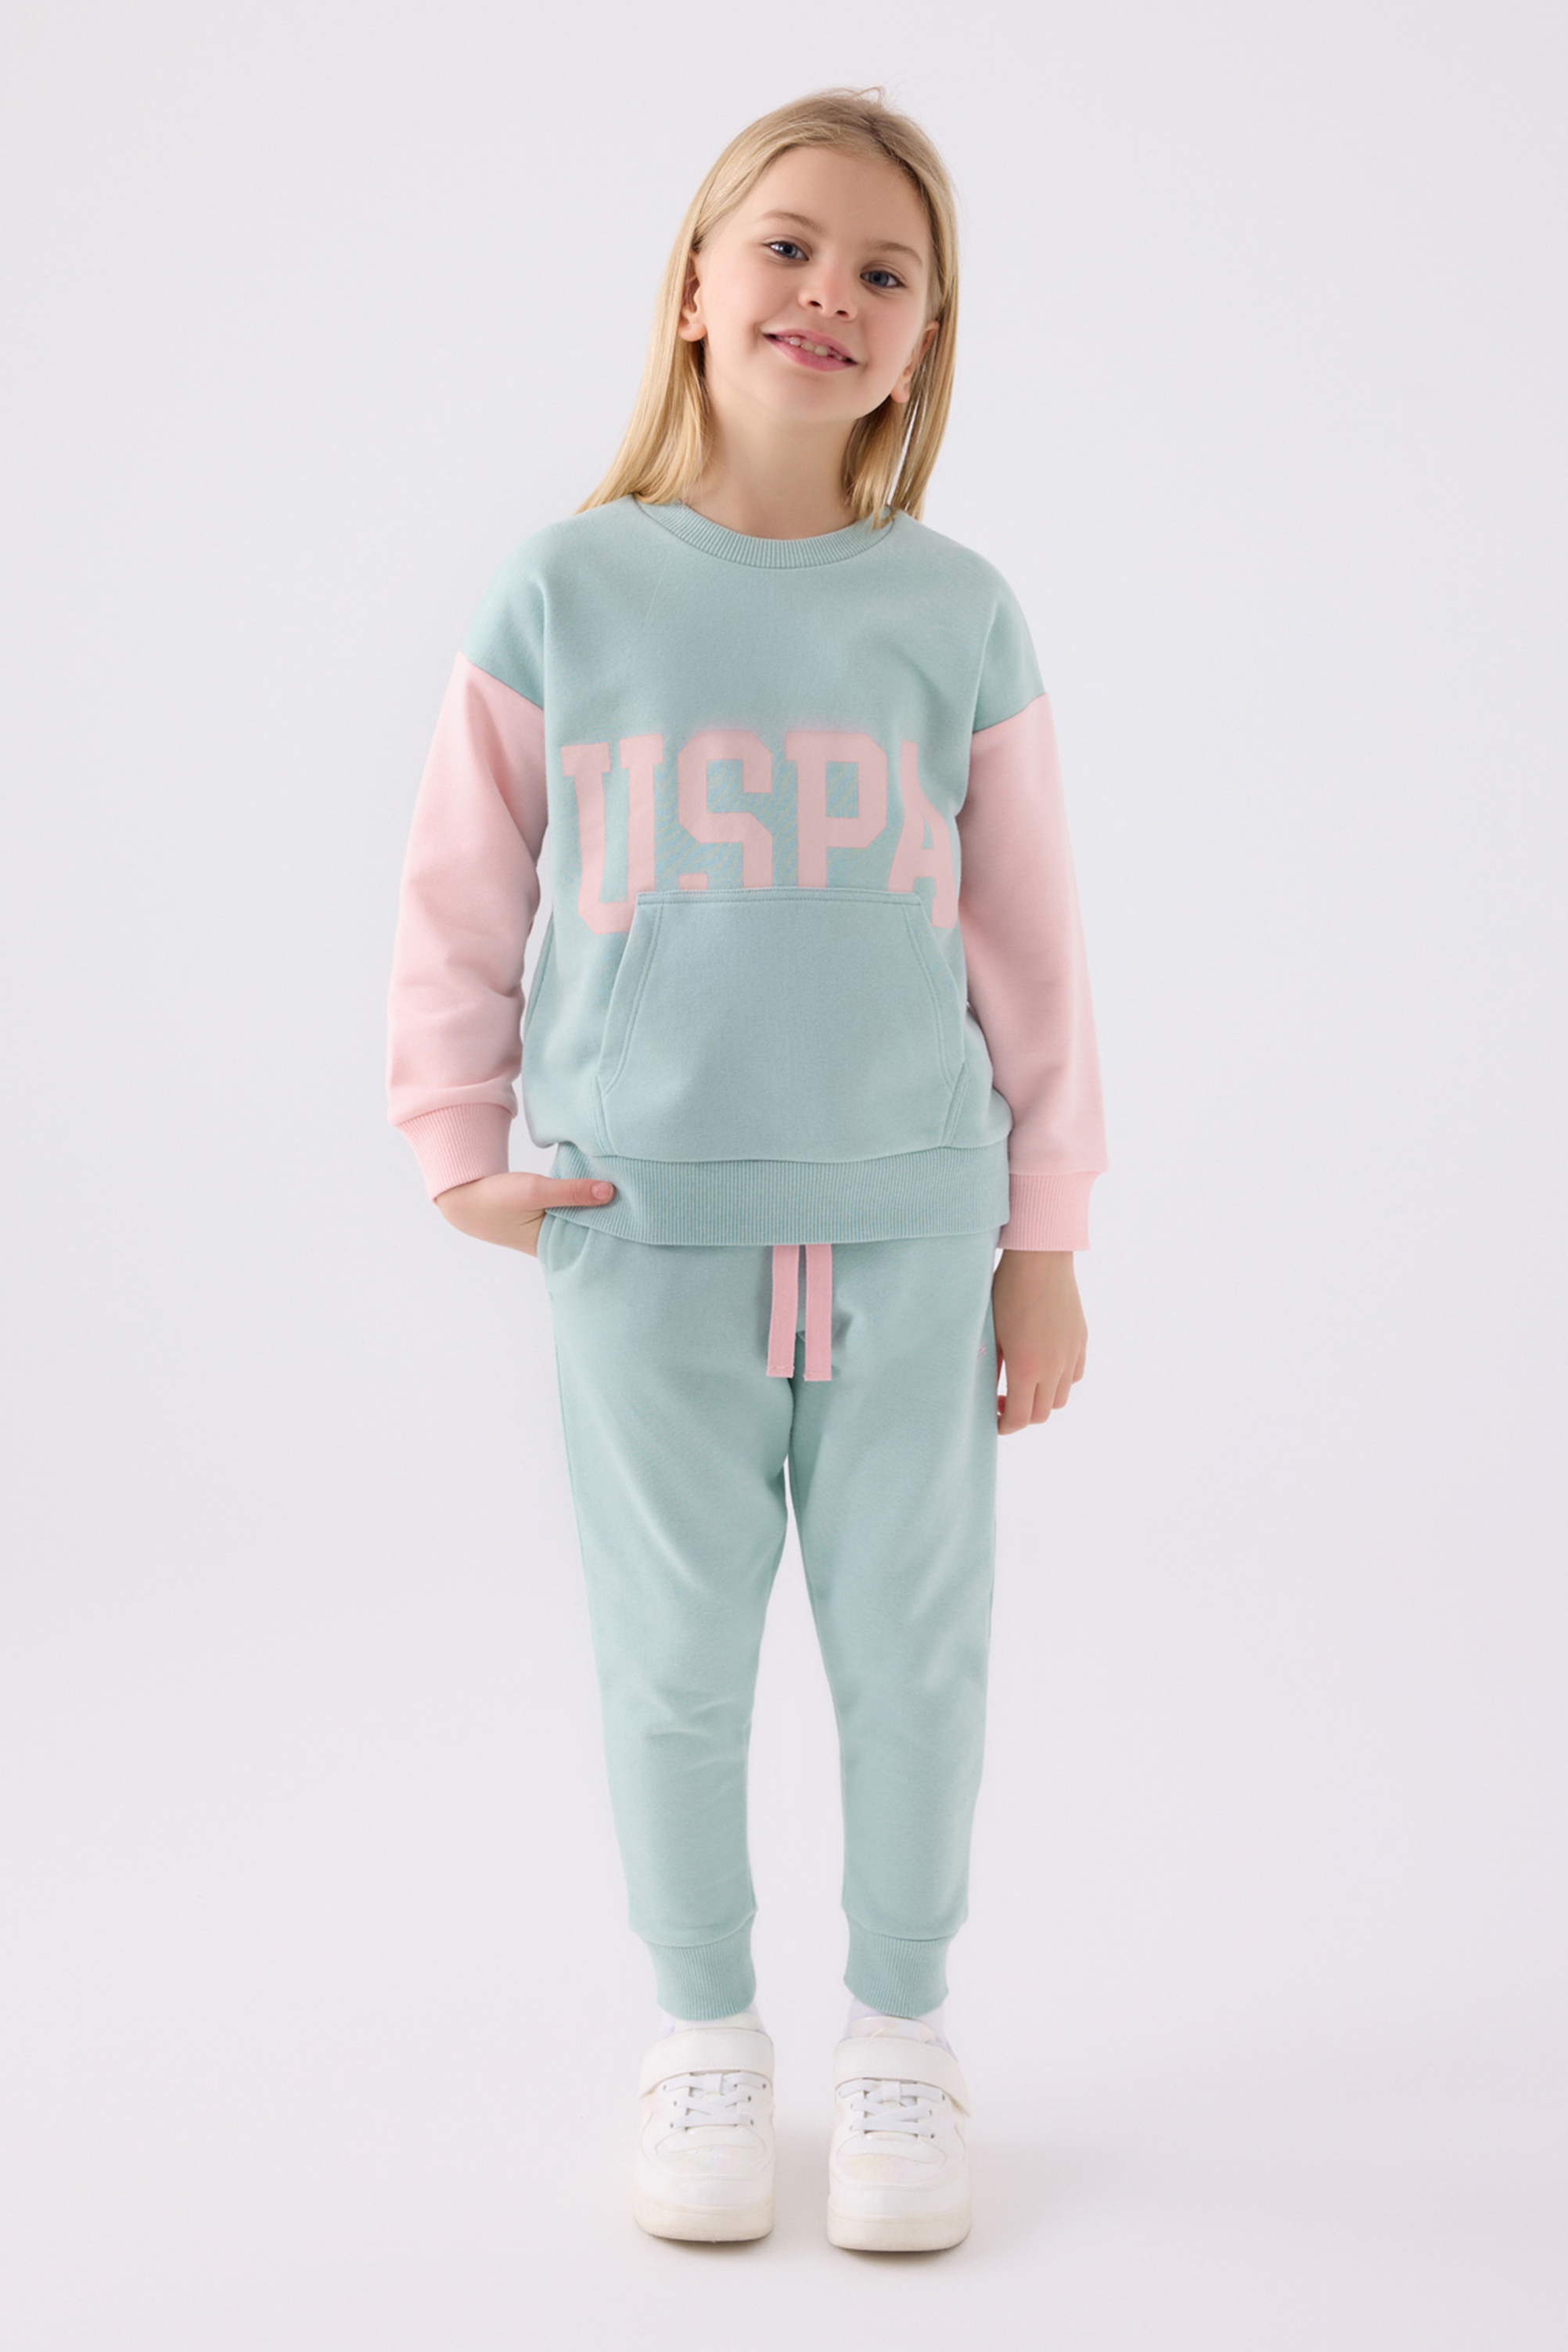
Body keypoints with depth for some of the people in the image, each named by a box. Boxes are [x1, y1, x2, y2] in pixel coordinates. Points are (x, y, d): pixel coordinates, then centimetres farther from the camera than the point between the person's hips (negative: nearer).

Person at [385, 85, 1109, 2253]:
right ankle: (705, 2032, 31)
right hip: (647, 1236, -1)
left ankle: (902, 2029, 32)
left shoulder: (959, 614, 0)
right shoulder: (565, 592, -2)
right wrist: (459, 1144, 1)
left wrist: (1047, 1235, 4)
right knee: (676, 1662, 10)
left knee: (914, 1650, 11)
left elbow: (1029, 940, 4)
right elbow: (461, 892, 6)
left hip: (910, 1230, 1)